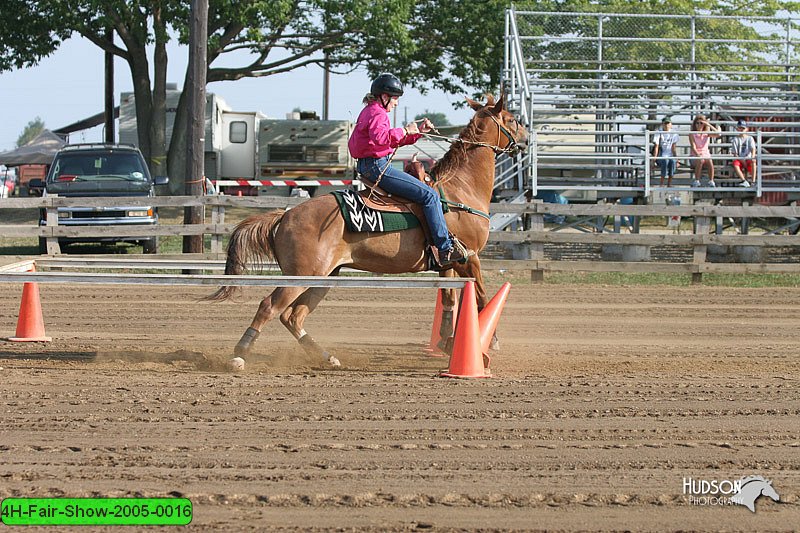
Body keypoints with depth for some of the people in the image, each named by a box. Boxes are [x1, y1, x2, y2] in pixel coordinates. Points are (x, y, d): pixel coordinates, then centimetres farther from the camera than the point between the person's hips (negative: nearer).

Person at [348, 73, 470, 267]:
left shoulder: (369, 111, 22)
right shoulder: (378, 114, -12)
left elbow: (394, 140, 27)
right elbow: (380, 136, -34)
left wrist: (418, 131, 18)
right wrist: (404, 131, -23)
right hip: (378, 167, -12)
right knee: (429, 195, -15)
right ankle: (446, 249, -19)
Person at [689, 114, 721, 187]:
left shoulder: (707, 134, 5)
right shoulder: (692, 134, -2)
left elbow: (717, 134, -14)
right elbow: (693, 147, -13)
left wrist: (709, 125, -13)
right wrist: (698, 155, -31)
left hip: (706, 154, 2)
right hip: (695, 155, -2)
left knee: (710, 163, -33)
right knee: (700, 161, -37)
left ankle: (711, 181, -24)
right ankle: (696, 181, -28)